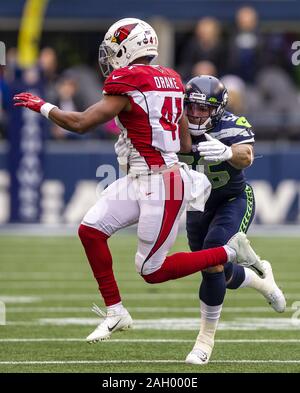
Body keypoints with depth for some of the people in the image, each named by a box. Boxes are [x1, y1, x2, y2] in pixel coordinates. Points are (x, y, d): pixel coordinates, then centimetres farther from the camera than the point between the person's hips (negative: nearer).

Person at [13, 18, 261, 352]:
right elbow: (186, 143, 16)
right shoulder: (170, 80, 10)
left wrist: (41, 106, -3)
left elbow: (81, 123, -16)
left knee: (152, 271, 1)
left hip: (161, 187, -9)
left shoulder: (127, 83, -16)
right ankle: (115, 312, 11)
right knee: (90, 230, 5)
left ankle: (229, 252, 8)